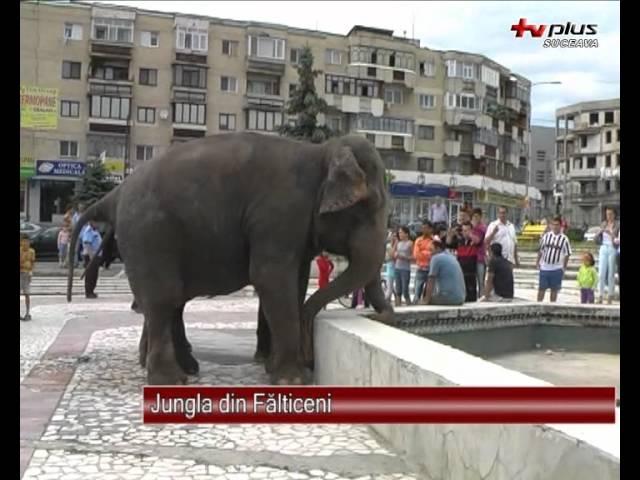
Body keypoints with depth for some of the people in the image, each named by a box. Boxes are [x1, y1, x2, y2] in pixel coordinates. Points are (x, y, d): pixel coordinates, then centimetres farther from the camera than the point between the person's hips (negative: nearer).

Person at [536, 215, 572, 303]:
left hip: (557, 269, -2)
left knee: (554, 289, 7)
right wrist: (537, 261, 8)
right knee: (541, 288, 6)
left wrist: (564, 266, -1)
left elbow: (567, 254, 1)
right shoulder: (546, 236, 4)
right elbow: (540, 250, 11)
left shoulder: (564, 239, -3)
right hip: (544, 267, 2)